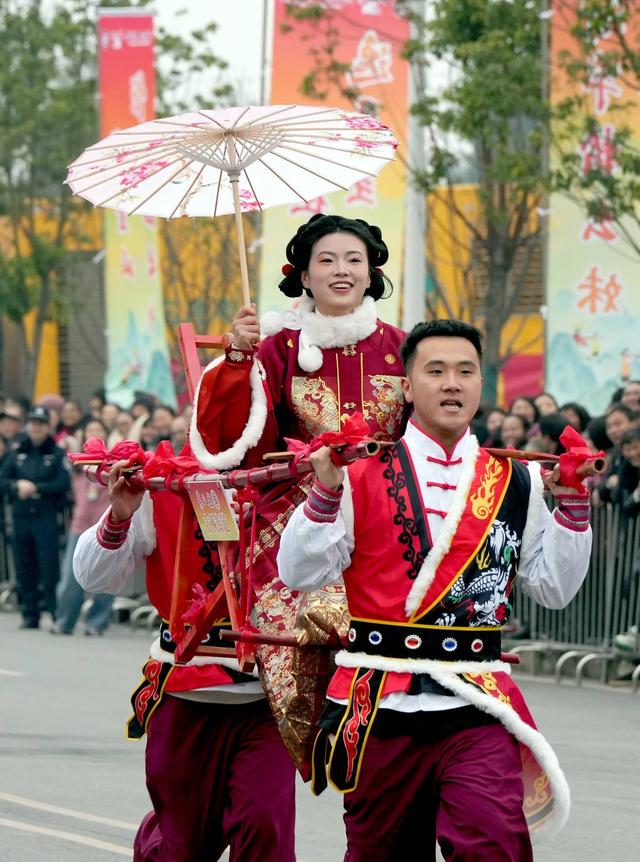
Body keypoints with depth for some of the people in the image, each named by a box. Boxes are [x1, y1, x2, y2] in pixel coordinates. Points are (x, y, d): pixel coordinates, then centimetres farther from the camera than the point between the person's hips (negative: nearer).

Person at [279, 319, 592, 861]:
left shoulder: (515, 483, 8)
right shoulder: (362, 472, 0)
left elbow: (554, 587, 10)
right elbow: (301, 574, -3)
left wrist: (572, 505, -1)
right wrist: (326, 492, -16)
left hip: (477, 707, 0)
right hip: (382, 705, 0)